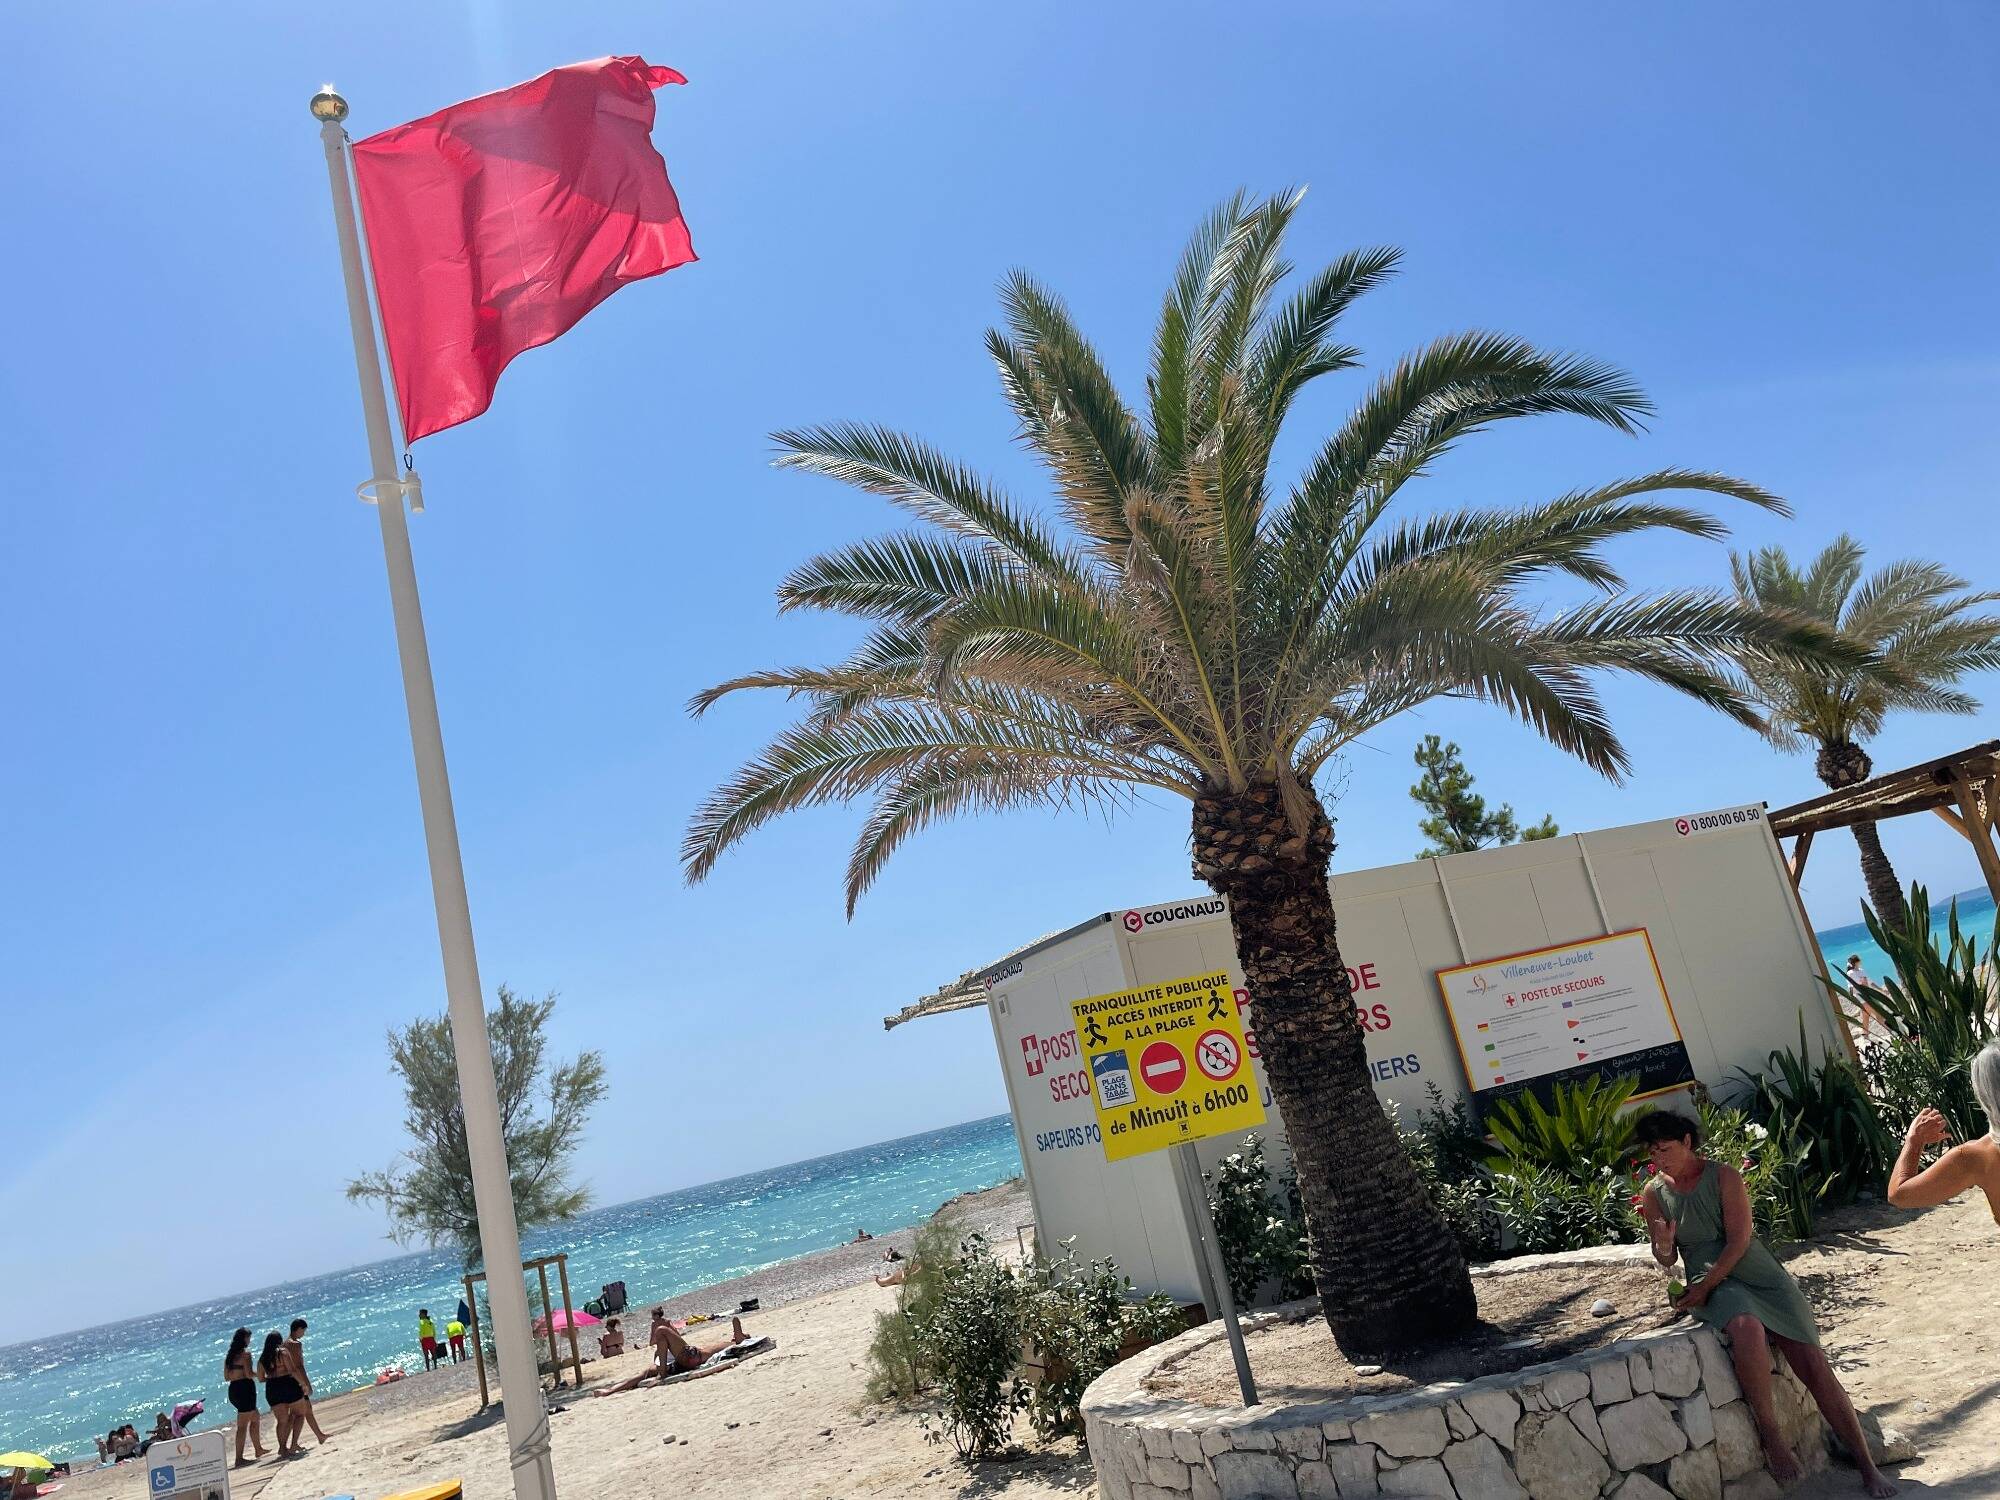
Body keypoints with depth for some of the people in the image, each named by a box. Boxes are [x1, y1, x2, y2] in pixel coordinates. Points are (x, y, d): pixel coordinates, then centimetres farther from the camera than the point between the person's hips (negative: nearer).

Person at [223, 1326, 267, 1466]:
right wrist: (258, 1373, 1)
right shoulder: (245, 1353, -12)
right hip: (245, 1389, -9)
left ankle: (258, 1449, 31)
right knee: (242, 1425, -4)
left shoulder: (229, 1355, 12)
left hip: (233, 1390, 9)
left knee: (255, 1418, 22)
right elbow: (249, 1374, -18)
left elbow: (227, 1377, 15)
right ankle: (239, 1458, -4)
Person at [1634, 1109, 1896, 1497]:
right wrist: (1663, 1246, -18)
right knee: (1747, 1328, -34)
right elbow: (1665, 1259, 6)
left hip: (1761, 1275, 0)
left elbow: (1738, 1241, -11)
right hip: (1712, 1285, 0)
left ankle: (1868, 1467, 3)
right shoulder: (1654, 1194, 2)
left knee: (1814, 1366, -10)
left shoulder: (1724, 1177, -6)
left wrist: (1704, 1287, -18)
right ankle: (1770, 1434, -19)